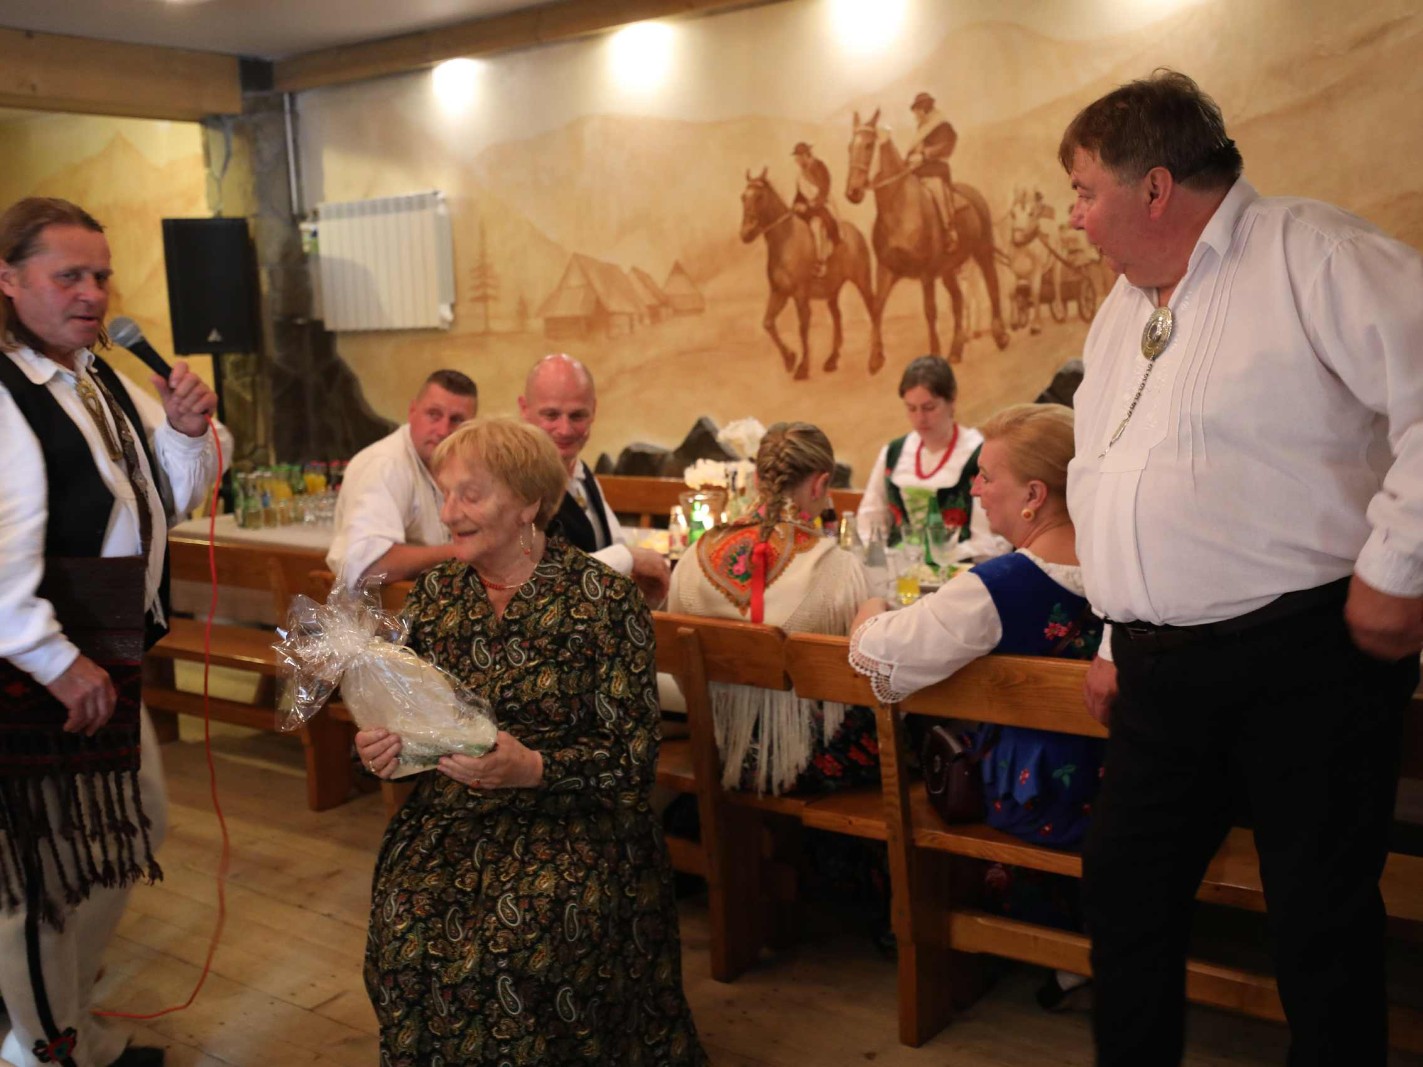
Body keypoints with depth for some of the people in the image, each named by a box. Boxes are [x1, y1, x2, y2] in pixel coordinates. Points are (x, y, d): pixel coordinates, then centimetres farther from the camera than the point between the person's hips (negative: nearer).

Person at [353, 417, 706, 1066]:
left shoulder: (604, 600, -7)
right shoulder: (435, 593, 8)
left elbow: (632, 756, -9)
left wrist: (533, 768, -24)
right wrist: (381, 745, -6)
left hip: (568, 818, -4)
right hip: (448, 815, 4)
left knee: (518, 946, -28)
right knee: (406, 935, -22)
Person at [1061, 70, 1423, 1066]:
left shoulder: (1311, 256, -10)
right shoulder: (1123, 311, 17)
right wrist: (1116, 633, 22)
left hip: (1305, 653, -7)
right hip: (1163, 665, 8)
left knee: (1321, 924, 3)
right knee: (1124, 887, 14)